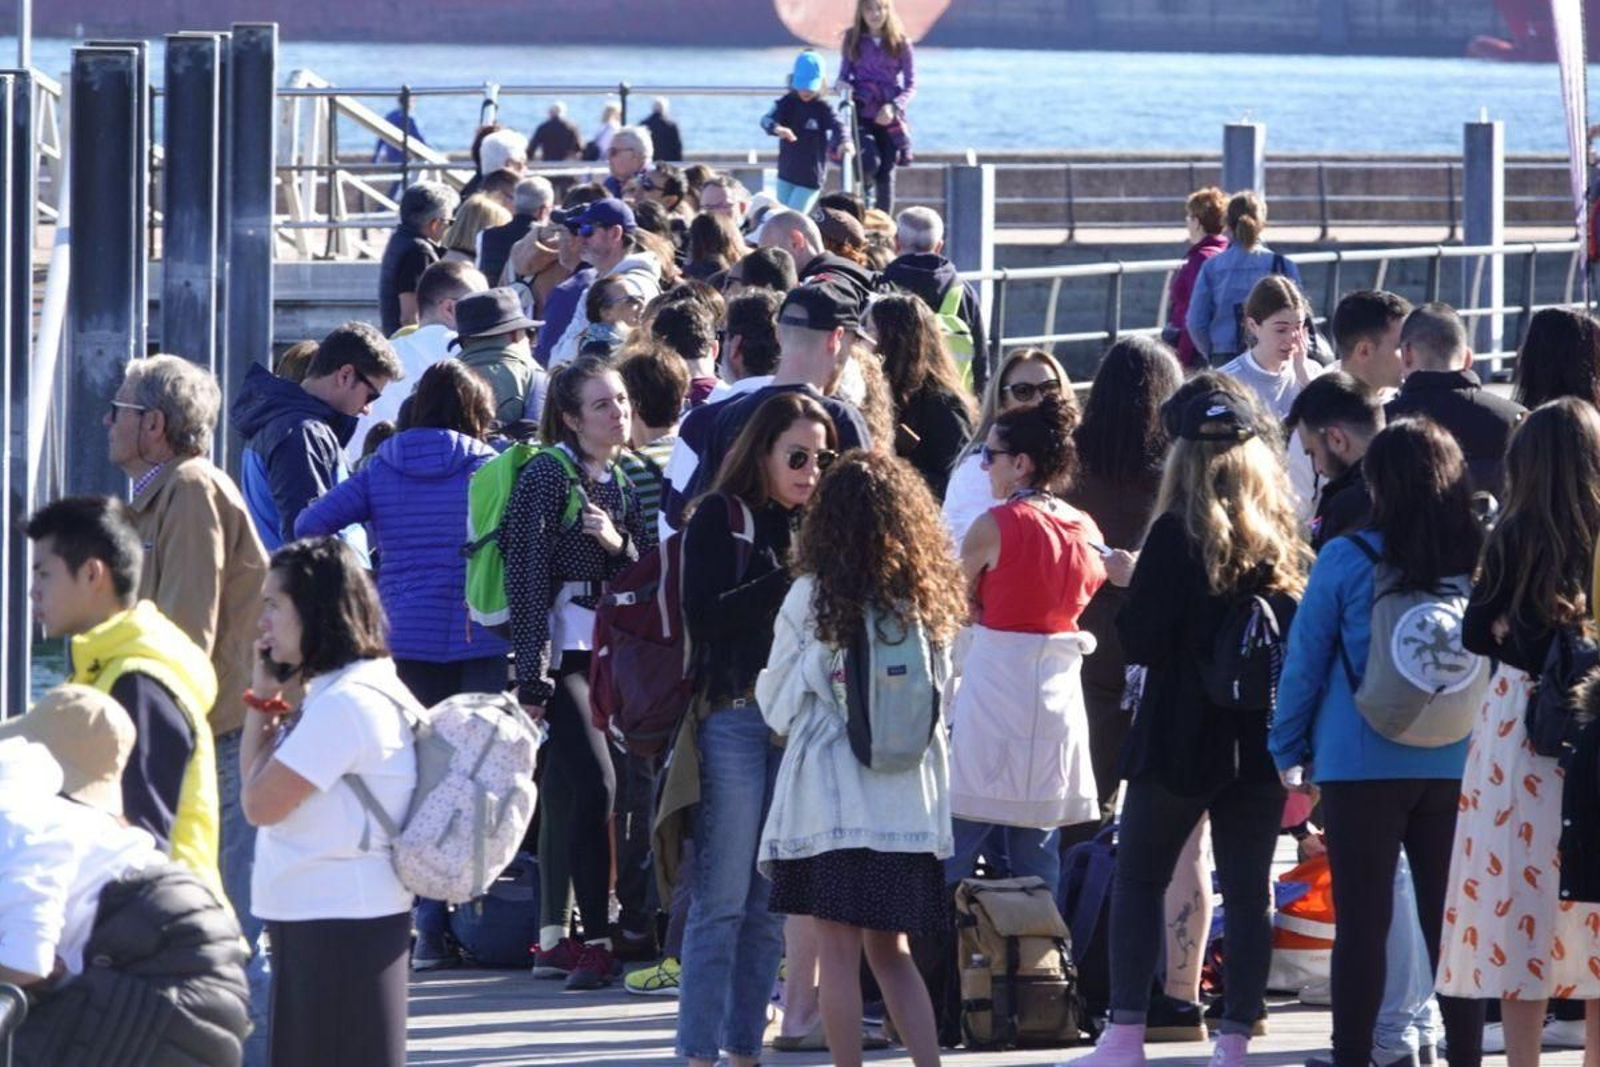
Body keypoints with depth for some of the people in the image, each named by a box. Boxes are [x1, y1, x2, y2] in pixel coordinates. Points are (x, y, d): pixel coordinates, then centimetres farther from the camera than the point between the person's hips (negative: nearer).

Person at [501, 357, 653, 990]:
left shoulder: (622, 481, 14)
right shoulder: (549, 473, -8)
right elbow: (527, 571, -12)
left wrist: (620, 543, -8)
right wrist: (531, 670, -17)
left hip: (605, 648, 7)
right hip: (561, 646, -7)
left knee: (566, 792, 9)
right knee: (593, 784, -15)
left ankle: (553, 940, 12)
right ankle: (596, 943, -16)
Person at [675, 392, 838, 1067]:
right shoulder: (721, 517, -1)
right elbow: (704, 614, -11)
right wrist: (788, 582, -14)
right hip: (734, 716, -5)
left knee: (771, 903, 7)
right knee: (723, 900, -6)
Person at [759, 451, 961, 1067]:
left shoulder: (812, 597, -6)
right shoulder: (931, 599, 4)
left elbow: (775, 702, 3)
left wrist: (789, 724, 24)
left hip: (833, 794, -4)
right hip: (910, 799, 4)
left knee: (839, 954, -1)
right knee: (892, 952, 14)